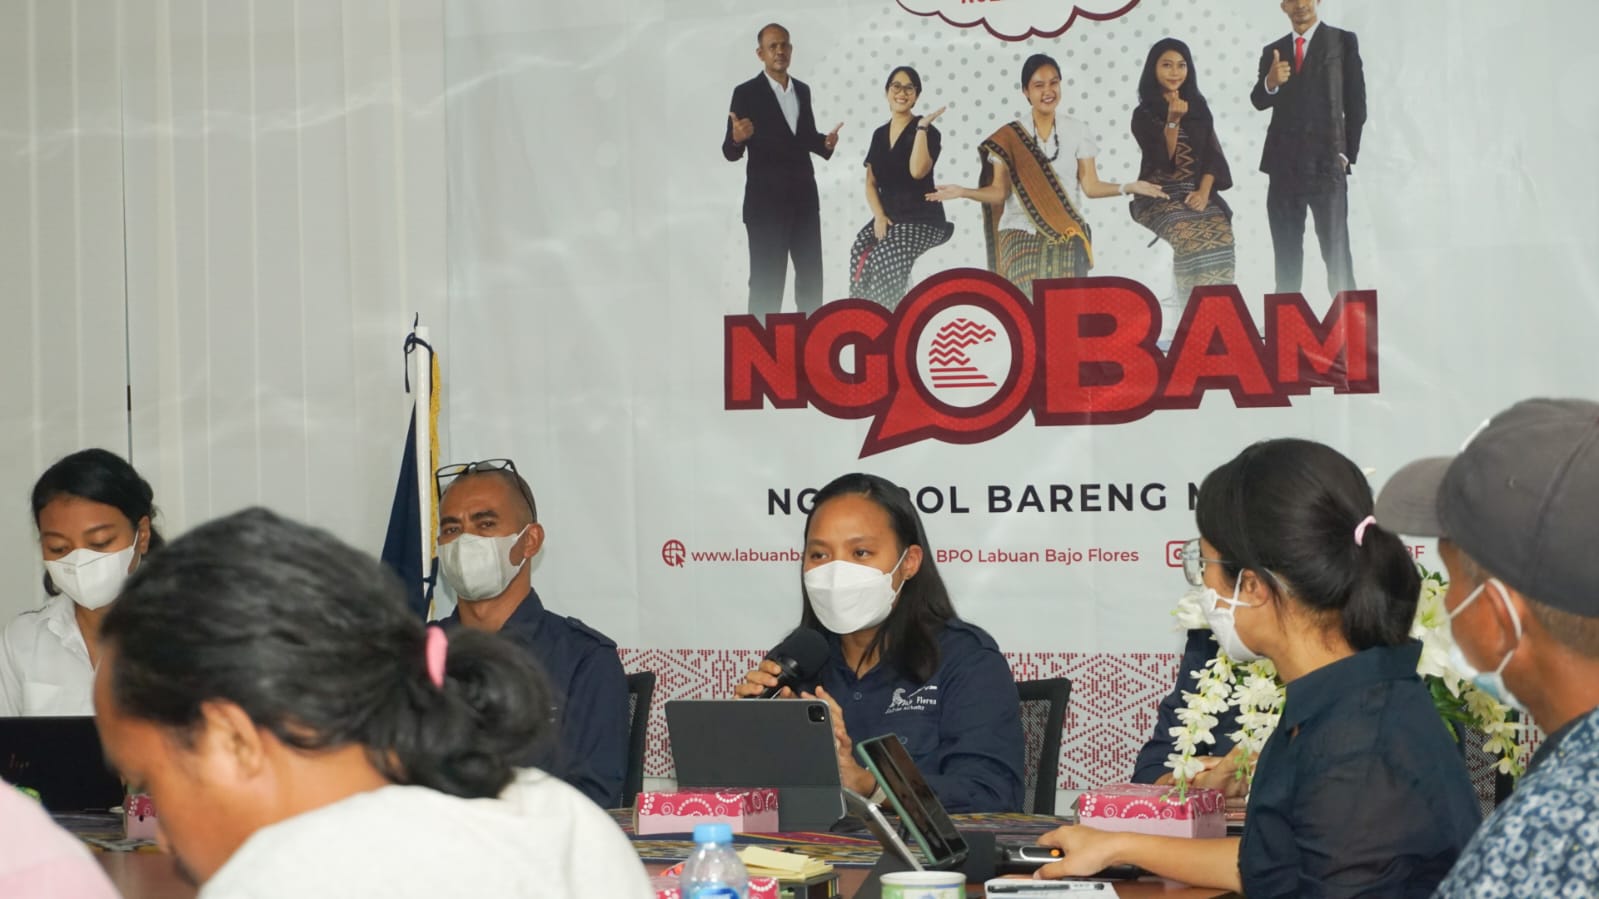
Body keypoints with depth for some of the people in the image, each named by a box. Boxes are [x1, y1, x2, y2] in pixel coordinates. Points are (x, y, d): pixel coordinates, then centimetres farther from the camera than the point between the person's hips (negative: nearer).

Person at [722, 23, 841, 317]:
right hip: (766, 200, -6)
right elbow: (731, 152, -9)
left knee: (811, 275, 13)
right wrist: (737, 138, -32)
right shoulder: (746, 93, -8)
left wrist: (825, 141, -3)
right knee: (767, 279, -1)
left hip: (804, 196, 6)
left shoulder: (803, 90, 9)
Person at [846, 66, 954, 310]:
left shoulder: (927, 132, -5)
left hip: (922, 220, -5)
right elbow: (871, 183, 12)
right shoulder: (879, 135, 13)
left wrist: (922, 126, -19)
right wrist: (879, 216, -4)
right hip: (888, 217, 6)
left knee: (880, 262, -28)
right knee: (860, 256, -22)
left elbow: (918, 171, -23)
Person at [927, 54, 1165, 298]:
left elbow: (1090, 186, 4)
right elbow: (998, 192, 2)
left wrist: (1128, 187, -10)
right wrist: (962, 192, -13)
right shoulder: (1009, 137, 3)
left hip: (1066, 237, 1)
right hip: (1021, 236, -1)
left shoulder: (1076, 131, 6)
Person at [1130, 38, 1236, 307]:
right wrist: (1173, 121, -19)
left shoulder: (1198, 106, 13)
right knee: (1191, 236, -33)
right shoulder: (1144, 114, 1)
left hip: (1197, 193, 3)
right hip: (1160, 196, -3)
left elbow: (1212, 154, 8)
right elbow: (1162, 161, -7)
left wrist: (1204, 192, -8)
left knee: (1221, 235, -29)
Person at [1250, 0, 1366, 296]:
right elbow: (1259, 101, 4)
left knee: (1336, 252, -5)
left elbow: (1356, 103, 2)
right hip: (1284, 166, 4)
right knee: (1286, 256, 6)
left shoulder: (1343, 41, 4)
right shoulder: (1273, 51, 14)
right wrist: (1270, 82, -18)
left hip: (1326, 164, -4)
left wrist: (1347, 155, -4)